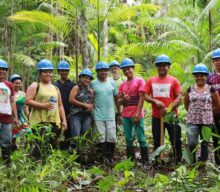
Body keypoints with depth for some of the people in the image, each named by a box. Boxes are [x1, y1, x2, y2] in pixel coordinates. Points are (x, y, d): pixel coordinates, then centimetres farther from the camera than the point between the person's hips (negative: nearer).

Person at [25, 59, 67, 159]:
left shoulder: (55, 88, 21)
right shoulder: (35, 86, 3)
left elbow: (60, 106, 20)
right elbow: (27, 101, -8)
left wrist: (64, 120, 11)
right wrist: (43, 105, -17)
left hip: (54, 122, 6)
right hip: (39, 122, -6)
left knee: (52, 147, 7)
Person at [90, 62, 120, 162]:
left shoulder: (112, 83, 7)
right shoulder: (93, 83, -1)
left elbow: (116, 98, 12)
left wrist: (119, 112, 11)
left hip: (110, 115, 2)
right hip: (98, 116, -2)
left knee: (111, 138, 3)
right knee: (100, 138, 1)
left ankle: (110, 158, 16)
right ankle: (102, 159, 9)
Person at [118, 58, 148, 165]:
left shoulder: (139, 81, 0)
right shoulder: (122, 85, 15)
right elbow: (119, 101, 15)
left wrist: (138, 114, -12)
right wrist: (124, 99, -10)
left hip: (137, 115, -5)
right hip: (126, 116, 5)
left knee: (141, 139, -5)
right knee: (128, 139, 7)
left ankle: (145, 162, 0)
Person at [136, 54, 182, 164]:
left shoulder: (173, 81, 0)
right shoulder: (151, 81, 8)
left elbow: (179, 98, -6)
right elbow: (145, 96, 4)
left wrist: (169, 109, -19)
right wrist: (155, 101, -14)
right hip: (156, 117, 3)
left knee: (176, 141, -1)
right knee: (157, 142, 12)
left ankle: (178, 162, 10)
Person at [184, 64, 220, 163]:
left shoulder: (211, 90, -1)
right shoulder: (190, 90, 4)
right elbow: (186, 104, 16)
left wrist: (207, 112, 9)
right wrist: (193, 112, 11)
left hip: (207, 121, 0)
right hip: (192, 121, 1)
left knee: (204, 144, 9)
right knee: (191, 144, -7)